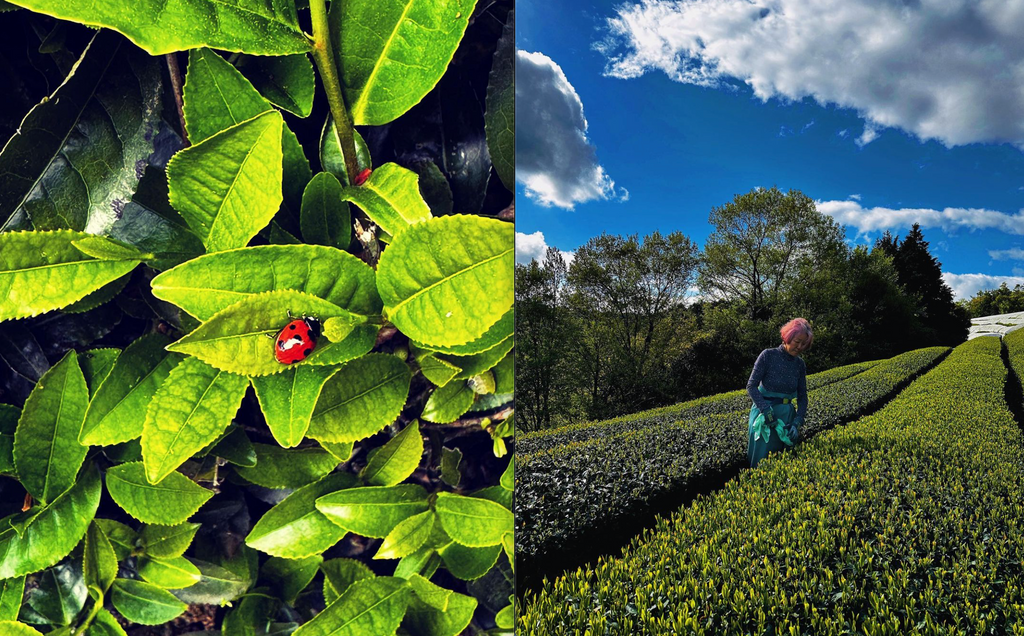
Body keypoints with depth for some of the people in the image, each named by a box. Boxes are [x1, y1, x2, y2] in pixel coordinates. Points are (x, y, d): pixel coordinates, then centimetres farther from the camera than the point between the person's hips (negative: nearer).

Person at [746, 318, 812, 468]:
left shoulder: (800, 364, 5)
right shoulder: (768, 355, -9)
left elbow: (802, 398, 4)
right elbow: (751, 386, -12)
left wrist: (797, 422, -10)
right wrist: (766, 410, -23)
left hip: (787, 416, 4)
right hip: (764, 414, -4)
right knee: (761, 460, 0)